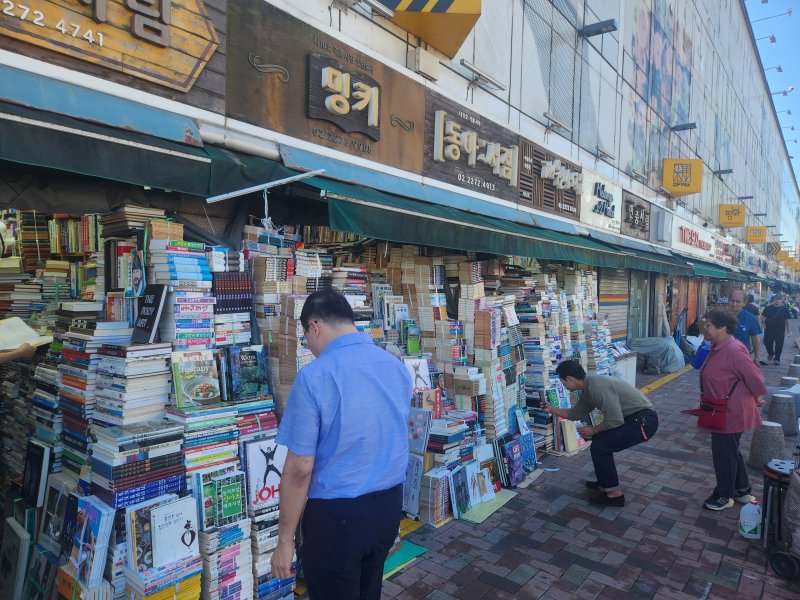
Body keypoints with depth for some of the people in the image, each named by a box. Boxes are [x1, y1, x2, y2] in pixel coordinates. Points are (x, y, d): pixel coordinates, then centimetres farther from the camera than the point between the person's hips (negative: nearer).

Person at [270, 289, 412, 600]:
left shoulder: (314, 376, -22)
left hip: (337, 514, -6)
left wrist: (285, 539, -7)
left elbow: (299, 468, -18)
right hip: (389, 504, 6)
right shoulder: (398, 366, -1)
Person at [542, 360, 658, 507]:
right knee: (601, 440, 18)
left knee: (599, 446, -12)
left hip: (644, 420, -10)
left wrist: (593, 430, -9)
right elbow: (575, 414, 22)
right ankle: (605, 483, 28)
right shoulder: (587, 390, 8)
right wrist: (551, 409, 26)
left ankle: (614, 494, -1)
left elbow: (615, 421, -24)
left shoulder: (597, 386, -23)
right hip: (634, 418, 10)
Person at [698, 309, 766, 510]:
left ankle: (724, 496, 20)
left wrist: (756, 398, -4)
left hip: (731, 413, -10)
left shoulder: (733, 350, -25)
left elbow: (754, 376, -20)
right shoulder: (717, 348, 6)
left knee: (724, 454, 4)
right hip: (721, 412, 10)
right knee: (731, 452, 22)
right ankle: (742, 491, 39)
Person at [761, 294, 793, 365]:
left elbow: (786, 320, 6)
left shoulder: (784, 309, 2)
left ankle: (777, 359, 14)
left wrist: (788, 329, 5)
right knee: (767, 343, 5)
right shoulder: (768, 308, 0)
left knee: (779, 345, 3)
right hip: (769, 329, 0)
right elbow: (764, 318, 5)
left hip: (780, 330, 0)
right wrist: (764, 325, -7)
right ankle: (770, 353, 35)